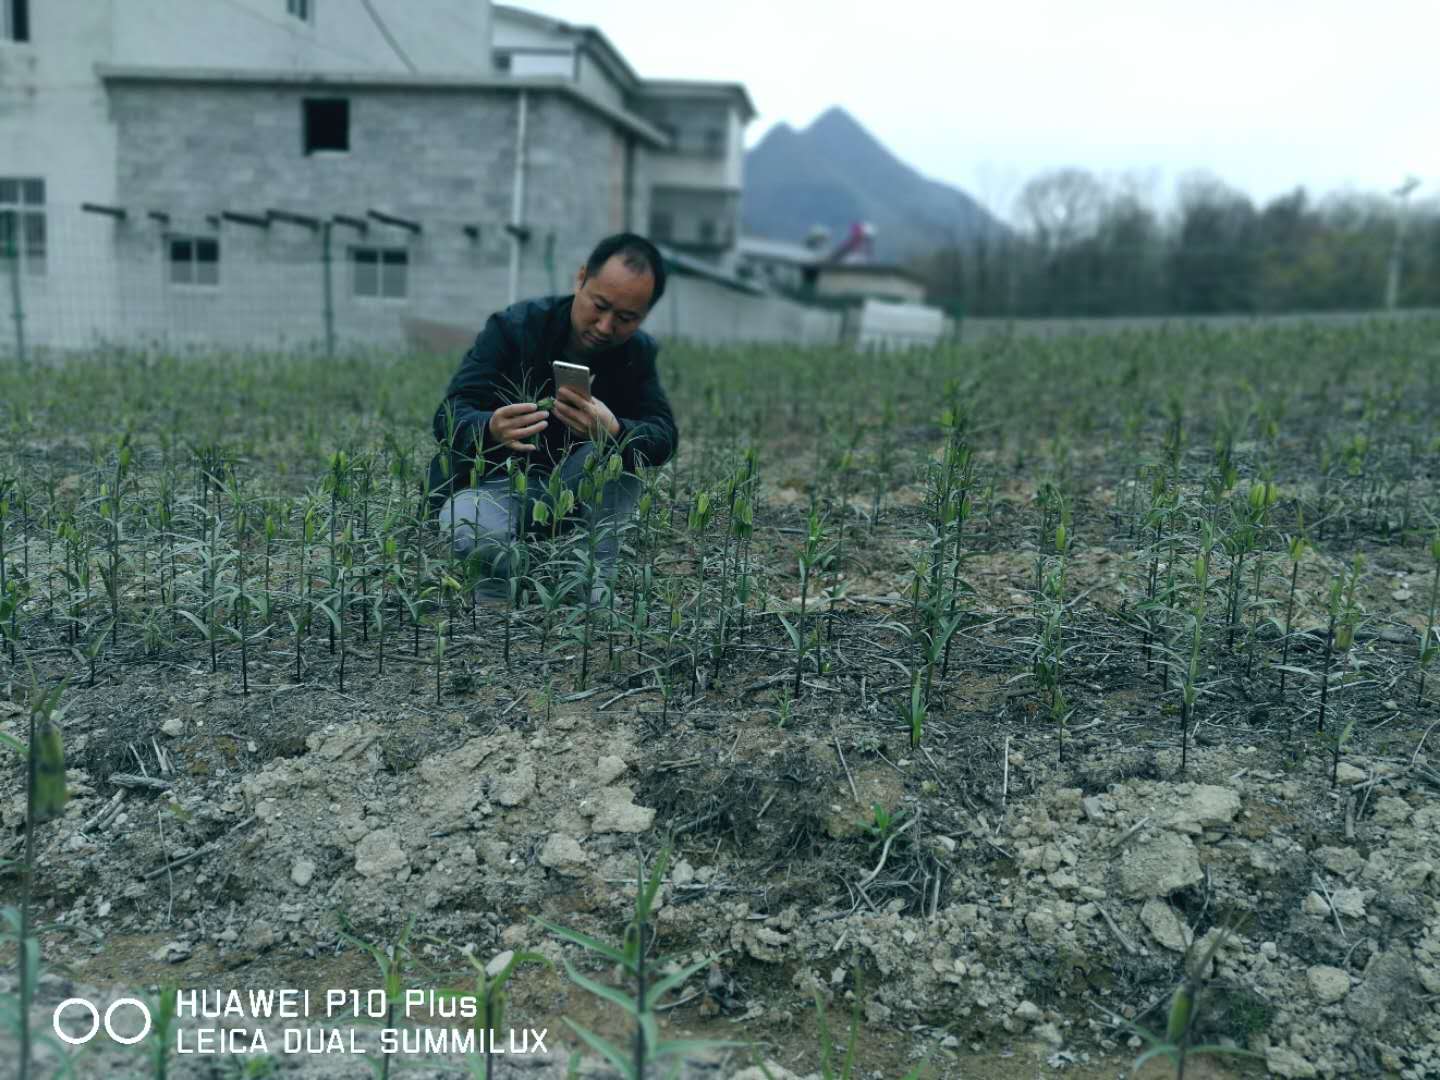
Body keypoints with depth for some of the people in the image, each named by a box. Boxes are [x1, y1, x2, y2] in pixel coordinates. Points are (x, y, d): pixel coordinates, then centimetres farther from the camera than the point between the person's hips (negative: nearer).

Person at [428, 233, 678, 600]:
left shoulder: (638, 352, -6)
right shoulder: (512, 327, -17)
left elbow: (664, 437, -19)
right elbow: (448, 417, -24)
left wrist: (614, 431, -44)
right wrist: (491, 429, -50)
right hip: (490, 483, -3)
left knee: (621, 442, -27)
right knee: (474, 534, -37)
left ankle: (596, 582, -19)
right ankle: (505, 578, -2)